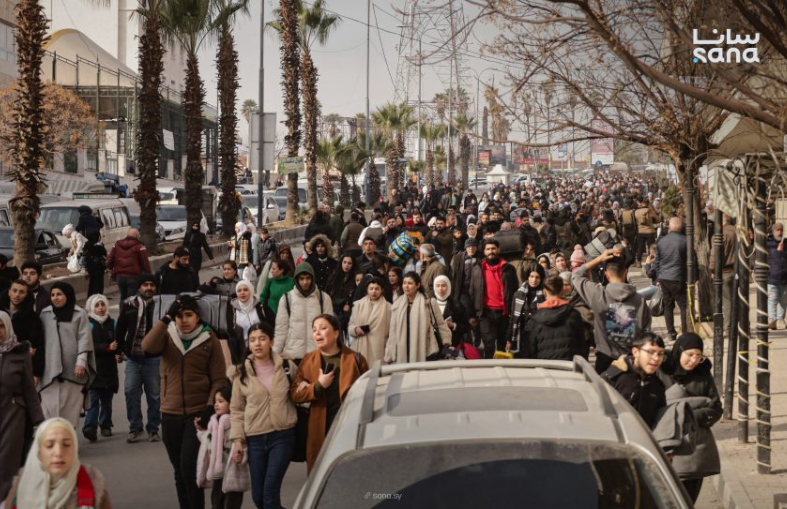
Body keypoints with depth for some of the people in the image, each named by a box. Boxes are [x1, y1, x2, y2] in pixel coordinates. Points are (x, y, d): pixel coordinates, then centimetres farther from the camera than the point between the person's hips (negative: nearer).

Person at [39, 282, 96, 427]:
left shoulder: (79, 314, 3)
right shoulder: (45, 314, 10)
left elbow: (84, 338, -1)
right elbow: (40, 339, 11)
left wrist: (81, 362, -11)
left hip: (73, 369, -1)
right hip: (50, 369, 1)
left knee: (71, 408, 2)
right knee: (50, 406, -5)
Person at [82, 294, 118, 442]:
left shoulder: (112, 323, 11)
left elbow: (118, 342, 12)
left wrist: (118, 350, -9)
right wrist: (107, 348, -19)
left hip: (109, 368, 4)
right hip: (93, 368, -4)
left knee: (107, 400, 9)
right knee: (93, 399, -14)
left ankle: (105, 426, 21)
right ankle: (90, 427, -23)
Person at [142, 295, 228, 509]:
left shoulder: (209, 339, -2)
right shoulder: (167, 335, 4)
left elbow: (219, 379, -2)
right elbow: (148, 347, -19)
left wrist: (210, 409, -13)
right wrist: (167, 317, -22)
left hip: (198, 414, -3)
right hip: (170, 415, 3)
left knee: (189, 467, -14)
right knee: (180, 471, 11)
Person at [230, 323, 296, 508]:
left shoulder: (287, 367, 1)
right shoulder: (241, 372, 1)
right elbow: (237, 409, 4)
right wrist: (238, 439, -3)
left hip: (283, 435, -2)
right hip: (255, 438, 2)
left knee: (270, 492, -11)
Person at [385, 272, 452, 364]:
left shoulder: (429, 303, -3)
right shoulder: (397, 305, 9)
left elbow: (441, 324, 3)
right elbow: (393, 332, 11)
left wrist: (447, 345, 0)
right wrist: (389, 356, 9)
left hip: (425, 354, -3)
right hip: (403, 355, 3)